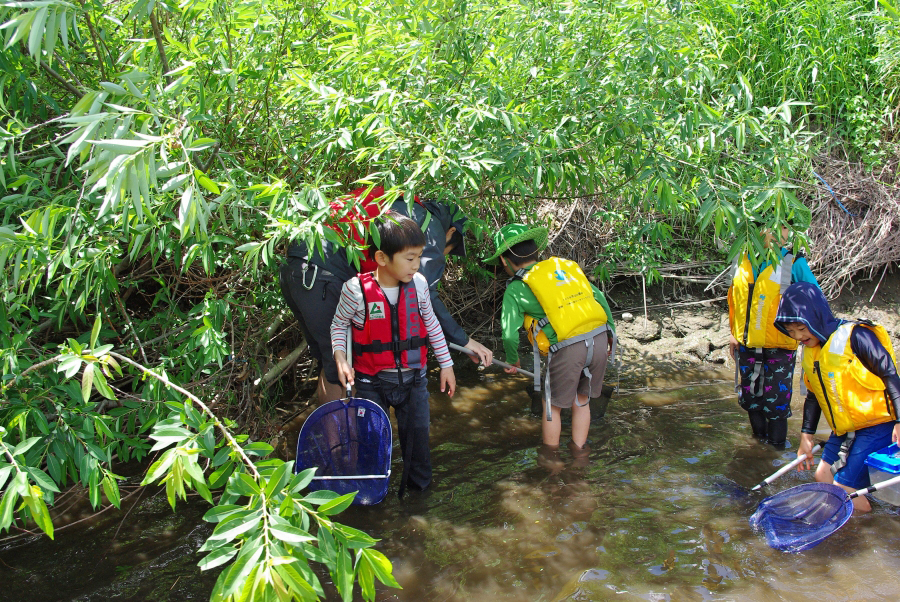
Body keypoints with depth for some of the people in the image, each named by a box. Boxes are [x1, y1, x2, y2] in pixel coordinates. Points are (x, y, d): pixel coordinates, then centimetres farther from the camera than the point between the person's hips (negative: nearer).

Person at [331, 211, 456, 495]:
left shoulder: (418, 284, -7)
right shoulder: (356, 290, -18)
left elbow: (431, 324, 7)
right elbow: (339, 325, -1)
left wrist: (446, 364, 11)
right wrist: (340, 357, -16)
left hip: (413, 377, 3)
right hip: (372, 382, -3)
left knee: (417, 431, 14)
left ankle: (419, 482, 36)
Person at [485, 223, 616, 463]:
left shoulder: (517, 289, 2)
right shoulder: (565, 265, 16)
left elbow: (510, 334, -4)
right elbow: (600, 298, 15)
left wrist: (512, 360, 16)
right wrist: (611, 334, 25)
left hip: (567, 349, -5)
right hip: (600, 339, 5)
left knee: (553, 405, 18)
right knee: (581, 400, 24)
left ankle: (549, 456, 35)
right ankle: (579, 451, 36)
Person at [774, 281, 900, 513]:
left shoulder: (855, 336, -18)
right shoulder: (810, 350, 6)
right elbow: (814, 395, 16)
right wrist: (806, 436, 15)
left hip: (876, 426, -8)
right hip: (843, 431, 9)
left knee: (845, 490, -12)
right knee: (823, 478, 9)